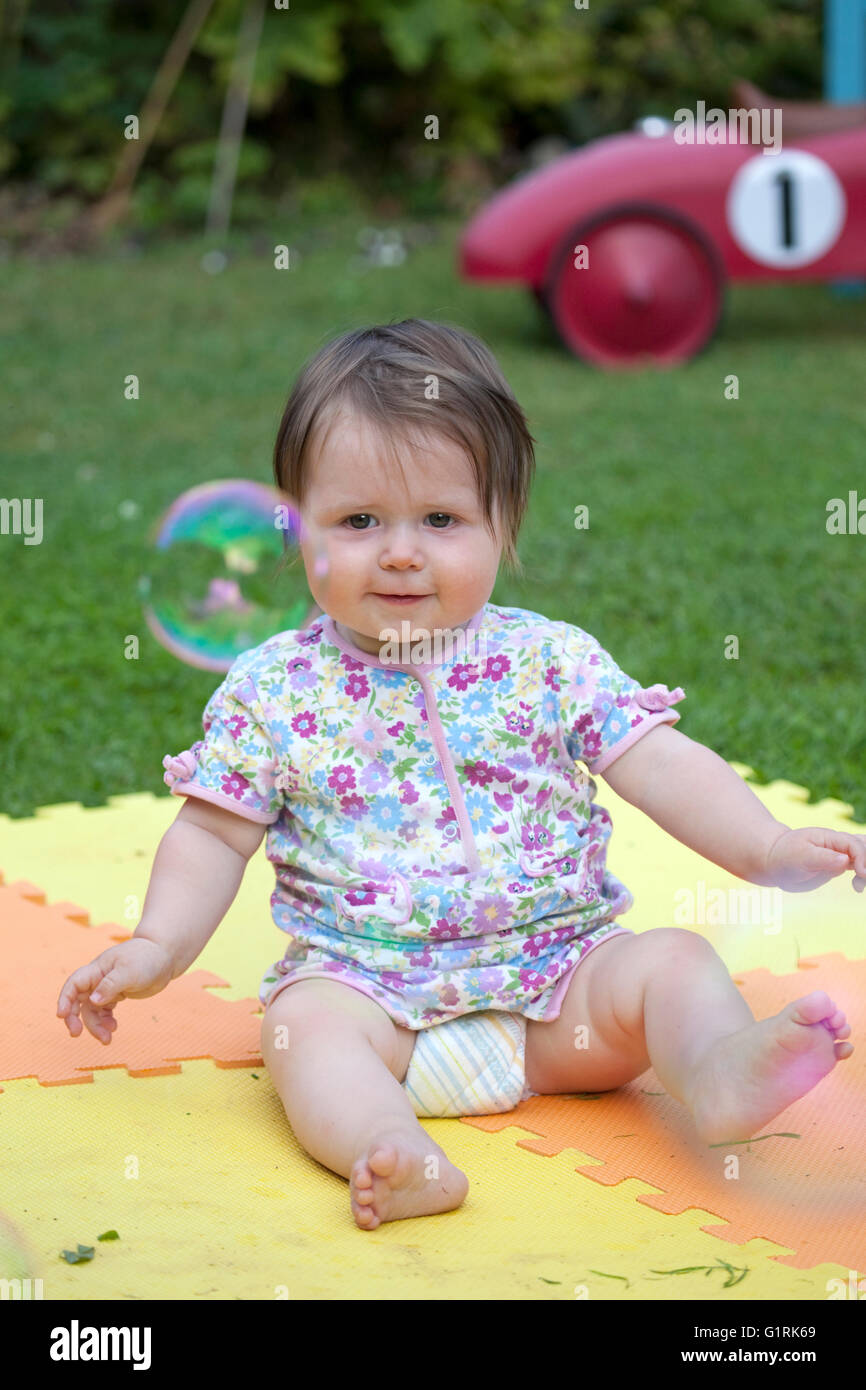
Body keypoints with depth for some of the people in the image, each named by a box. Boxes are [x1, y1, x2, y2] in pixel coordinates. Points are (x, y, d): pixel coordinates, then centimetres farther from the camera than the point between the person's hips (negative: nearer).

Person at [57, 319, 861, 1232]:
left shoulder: (554, 660, 1)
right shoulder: (273, 689, 1)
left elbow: (662, 767, -2)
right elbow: (214, 832, 6)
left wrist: (768, 849, -16)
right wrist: (156, 946, -6)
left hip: (561, 966, 1)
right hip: (364, 981, -1)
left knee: (675, 961, -20)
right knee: (302, 1023, -29)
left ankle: (719, 1067, -46)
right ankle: (391, 1151, -50)